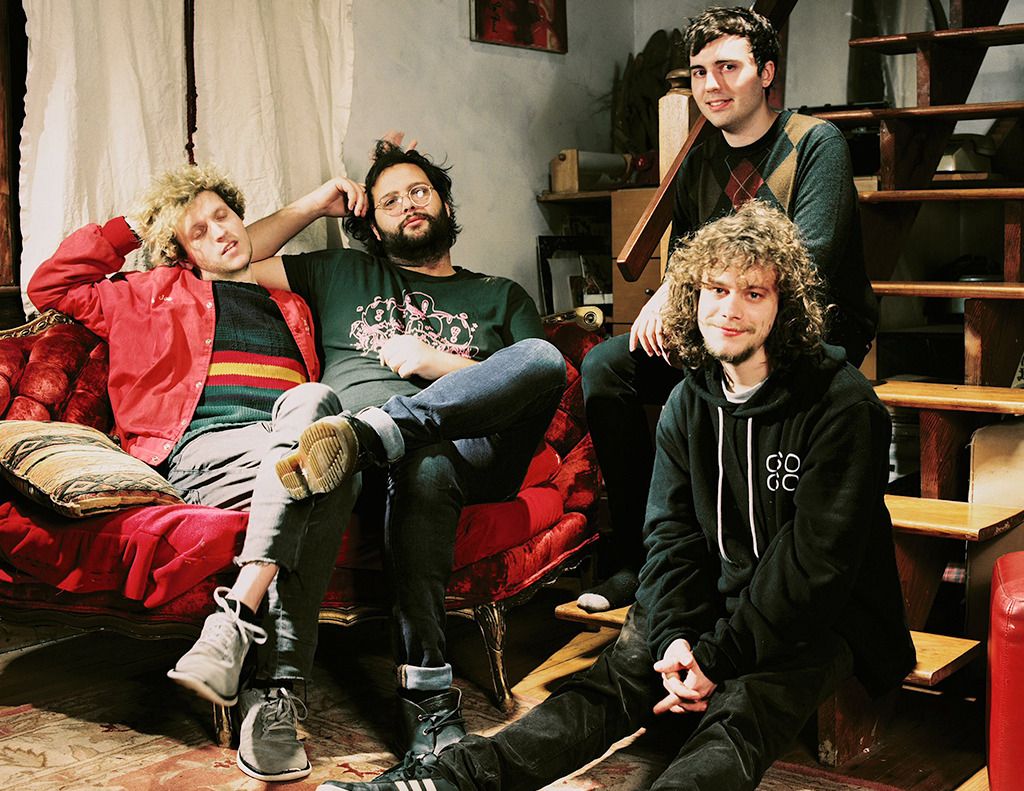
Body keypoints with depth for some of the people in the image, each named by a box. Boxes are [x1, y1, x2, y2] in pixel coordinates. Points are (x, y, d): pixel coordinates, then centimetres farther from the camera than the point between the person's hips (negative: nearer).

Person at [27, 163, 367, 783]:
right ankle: (276, 689, -47)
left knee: (311, 403, -40)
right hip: (204, 448, -2)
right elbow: (51, 287, 27)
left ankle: (234, 627, -49)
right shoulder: (160, 293, 29)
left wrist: (349, 206, 34)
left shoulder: (293, 306, 35)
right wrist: (128, 230, 26)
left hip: (296, 448, 3)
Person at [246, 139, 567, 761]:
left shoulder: (501, 296, 30)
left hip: (471, 446, 1)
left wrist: (437, 363, 4)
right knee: (423, 467, -41)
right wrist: (314, 204, 29)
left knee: (543, 355, -31)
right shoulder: (342, 275, 33)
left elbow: (540, 376, 14)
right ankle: (427, 691, -43)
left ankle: (369, 432, -45)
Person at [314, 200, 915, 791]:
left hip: (821, 618, -4)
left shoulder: (842, 405, -14)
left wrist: (715, 658, -19)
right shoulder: (690, 400, 7)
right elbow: (672, 532, 2)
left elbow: (816, 561, -18)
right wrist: (675, 638, -16)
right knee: (615, 676, -20)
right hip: (718, 605, 5)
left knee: (739, 715, -32)